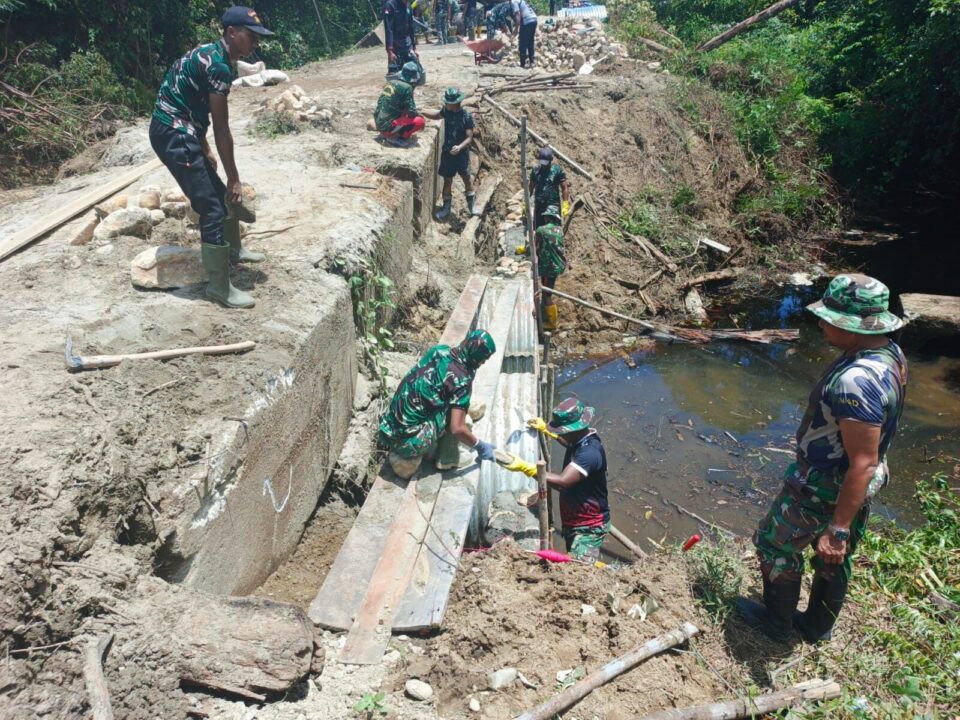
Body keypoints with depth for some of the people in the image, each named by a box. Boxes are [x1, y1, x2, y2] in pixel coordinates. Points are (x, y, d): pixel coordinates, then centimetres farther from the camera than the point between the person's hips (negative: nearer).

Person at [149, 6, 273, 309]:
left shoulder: (210, 54, 12)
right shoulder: (219, 66, -19)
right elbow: (222, 129, -17)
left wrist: (205, 150, 27)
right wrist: (234, 178, -11)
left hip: (178, 131, 10)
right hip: (174, 135, -10)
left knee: (220, 194, 22)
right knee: (213, 208, -8)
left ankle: (233, 250, 43)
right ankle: (219, 286, 0)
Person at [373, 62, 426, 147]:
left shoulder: (390, 82, 12)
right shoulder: (406, 87, -12)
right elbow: (411, 112, -13)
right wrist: (420, 115, 9)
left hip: (378, 123, 8)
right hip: (388, 126, -8)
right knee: (420, 121, -8)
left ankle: (384, 134, 14)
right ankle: (394, 137, -6)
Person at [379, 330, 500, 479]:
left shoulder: (439, 350, 5)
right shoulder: (461, 380, -15)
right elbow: (457, 429, -19)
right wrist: (480, 446, -1)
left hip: (387, 429, 7)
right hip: (409, 442, -7)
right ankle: (411, 457, 3)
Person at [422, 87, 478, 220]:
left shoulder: (467, 116, -17)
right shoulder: (447, 111, -5)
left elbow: (469, 138, -19)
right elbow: (437, 116, 18)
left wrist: (460, 147, -36)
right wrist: (422, 113, 6)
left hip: (462, 153, -3)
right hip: (447, 152, 3)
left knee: (466, 178, 11)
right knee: (447, 180, 9)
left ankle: (471, 203, 31)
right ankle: (446, 207, 22)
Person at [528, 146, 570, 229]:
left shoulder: (557, 170, -3)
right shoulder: (535, 171, 7)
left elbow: (565, 188, -4)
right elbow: (531, 188, 15)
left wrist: (565, 205, -12)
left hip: (554, 206, -3)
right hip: (539, 206, 3)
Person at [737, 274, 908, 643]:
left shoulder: (856, 381, -36)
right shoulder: (890, 352, -5)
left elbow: (864, 464, -33)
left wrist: (838, 529, -27)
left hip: (824, 488, -9)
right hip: (854, 485, 9)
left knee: (775, 544, 15)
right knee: (834, 558, 25)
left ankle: (777, 622, 35)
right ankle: (818, 626, 46)